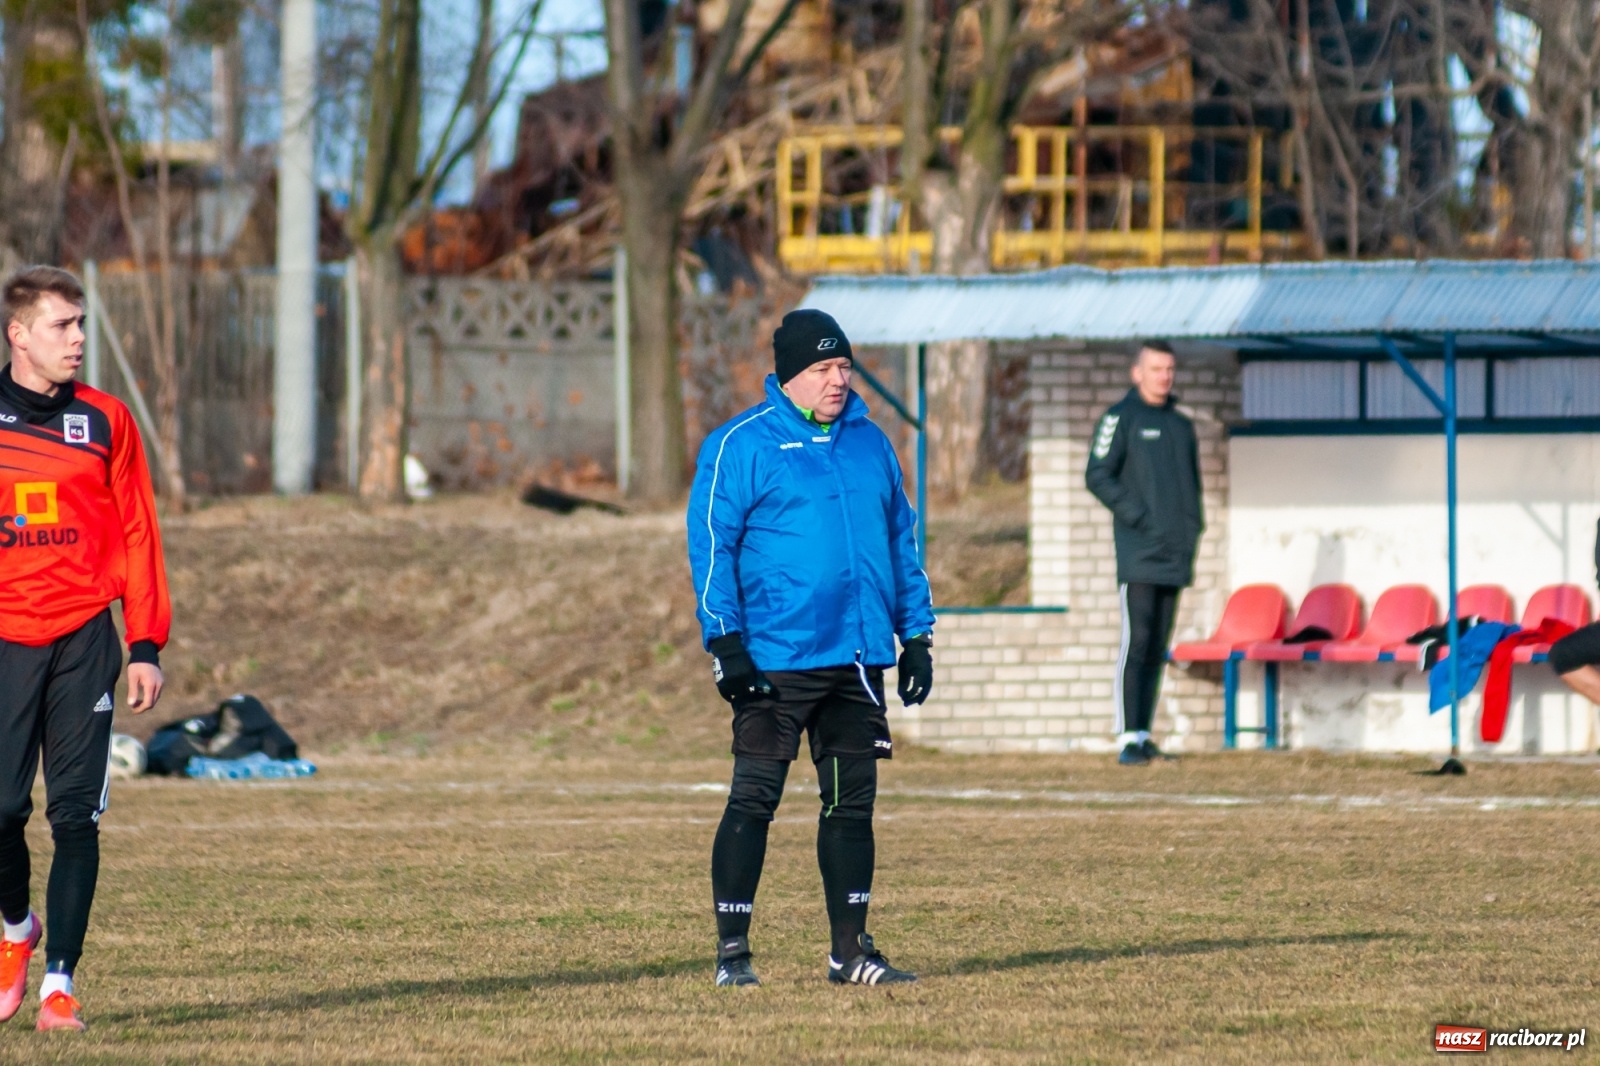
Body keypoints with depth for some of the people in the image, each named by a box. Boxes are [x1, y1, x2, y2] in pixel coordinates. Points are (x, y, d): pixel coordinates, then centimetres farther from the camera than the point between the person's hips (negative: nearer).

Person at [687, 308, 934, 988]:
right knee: (754, 800, -5)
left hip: (859, 659, 5)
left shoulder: (870, 444, 14)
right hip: (776, 661, -5)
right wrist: (725, 642, -13)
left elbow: (901, 541, 20)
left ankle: (851, 950, 12)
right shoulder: (742, 446, -3)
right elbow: (710, 543, -6)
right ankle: (731, 951, -1)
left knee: (853, 802, 7)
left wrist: (916, 636, 15)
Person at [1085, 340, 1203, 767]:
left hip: (1175, 553, 6)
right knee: (1136, 641, -13)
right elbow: (1098, 476, -8)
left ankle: (1144, 735, 10)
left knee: (1159, 647, 6)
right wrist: (1137, 516, -15)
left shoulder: (1181, 425, 19)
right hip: (1138, 551, -6)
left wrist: (1194, 525, 10)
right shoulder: (1121, 418, -1)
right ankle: (1128, 738, -15)